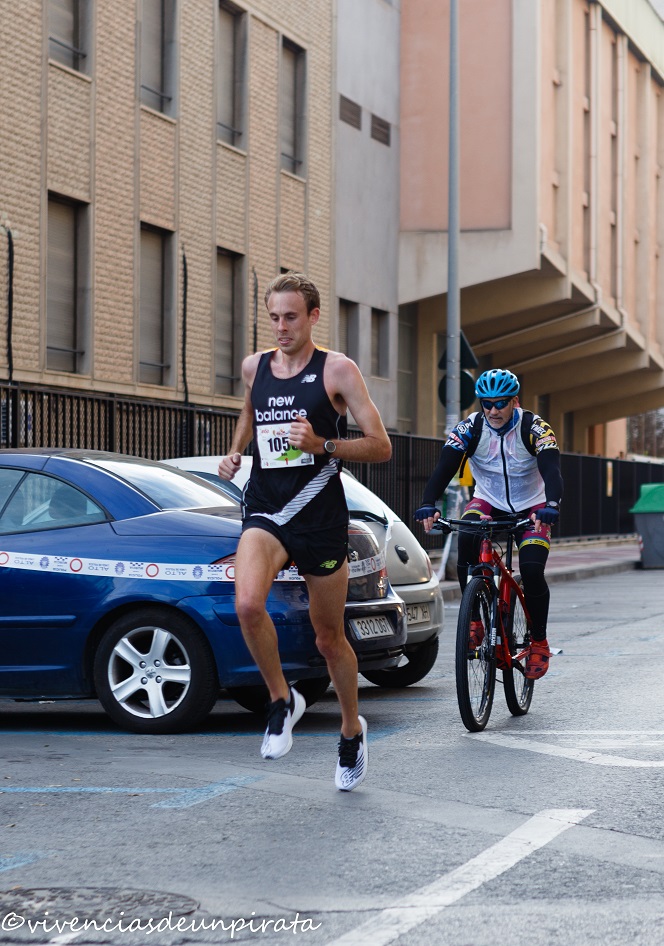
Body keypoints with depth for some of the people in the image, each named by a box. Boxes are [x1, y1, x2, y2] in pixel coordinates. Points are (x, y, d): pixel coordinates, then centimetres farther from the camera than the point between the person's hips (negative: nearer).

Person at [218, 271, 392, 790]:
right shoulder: (254, 366, 8)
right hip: (265, 510, 2)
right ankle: (282, 699, -4)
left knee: (330, 637, 8)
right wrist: (235, 451, 13)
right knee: (247, 603, -27)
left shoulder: (337, 369, -5)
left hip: (320, 514, -2)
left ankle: (352, 728, 33)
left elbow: (381, 446, -7)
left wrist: (322, 445, -21)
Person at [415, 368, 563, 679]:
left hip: (531, 508, -1)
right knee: (466, 540, -31)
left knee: (532, 570, -22)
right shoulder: (470, 429, -15)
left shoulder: (534, 428, -20)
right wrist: (428, 505, -43)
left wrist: (551, 507, -52)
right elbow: (444, 467, -25)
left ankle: (539, 642, -1)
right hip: (488, 502, 1)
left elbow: (551, 471, -32)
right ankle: (474, 619, -17)